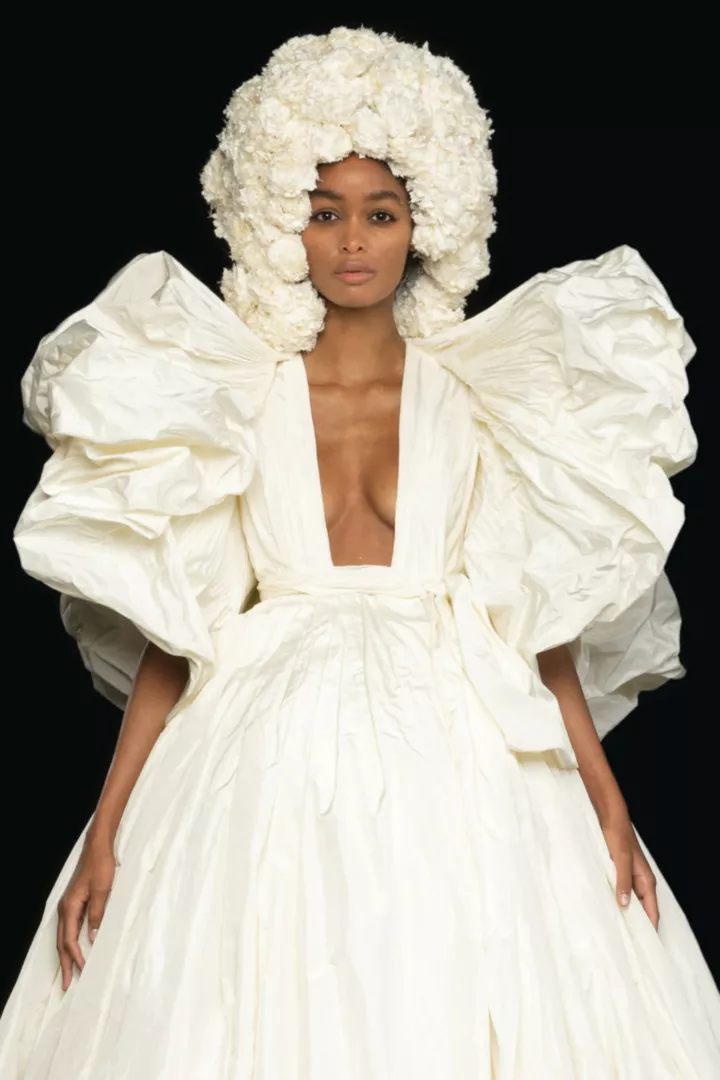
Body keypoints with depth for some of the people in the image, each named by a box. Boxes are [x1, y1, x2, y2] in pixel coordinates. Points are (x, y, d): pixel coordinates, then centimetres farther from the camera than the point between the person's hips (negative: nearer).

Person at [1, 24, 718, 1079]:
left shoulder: (479, 397, 6)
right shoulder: (234, 394, 5)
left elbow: (537, 615, 5)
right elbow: (178, 625, 2)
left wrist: (608, 803, -2)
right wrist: (107, 826, -3)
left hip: (454, 755, 1)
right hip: (271, 764, 0)